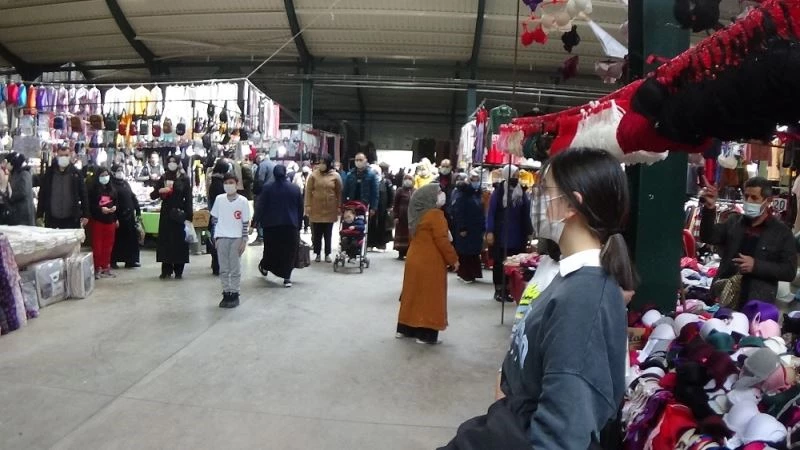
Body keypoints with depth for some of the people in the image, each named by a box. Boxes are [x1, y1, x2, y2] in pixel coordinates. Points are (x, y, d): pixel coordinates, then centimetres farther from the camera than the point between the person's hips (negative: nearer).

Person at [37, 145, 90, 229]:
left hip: (71, 219, -1)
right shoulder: (49, 173, 5)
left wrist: (85, 215, -4)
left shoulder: (76, 173, 1)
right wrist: (39, 214, 4)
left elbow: (83, 194, 1)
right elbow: (42, 194, 8)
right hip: (52, 219, 2)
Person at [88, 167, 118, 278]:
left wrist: (115, 211, 4)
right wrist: (100, 209, -22)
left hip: (110, 220, 5)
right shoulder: (93, 189, -5)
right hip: (97, 220, -5)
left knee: (108, 245, 9)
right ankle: (97, 268, 7)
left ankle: (106, 268, 17)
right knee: (97, 245, 0)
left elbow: (116, 203, 17)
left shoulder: (112, 189, 11)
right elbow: (89, 205, -10)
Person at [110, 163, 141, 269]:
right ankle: (113, 261, 13)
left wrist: (137, 211, 11)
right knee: (117, 239, 2)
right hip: (118, 216, -6)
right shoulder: (112, 185, -8)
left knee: (132, 238, 6)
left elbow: (133, 197, 18)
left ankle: (131, 260, 13)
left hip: (129, 215, 6)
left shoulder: (125, 183, 15)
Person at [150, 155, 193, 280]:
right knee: (165, 241, 3)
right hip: (166, 213, 3)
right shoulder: (162, 179, 9)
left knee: (179, 241, 0)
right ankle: (166, 270, 11)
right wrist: (160, 190, -14)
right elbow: (152, 195, 8)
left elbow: (188, 199, -4)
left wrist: (189, 217, -11)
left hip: (179, 213, -3)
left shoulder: (184, 179, 0)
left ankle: (178, 271, 8)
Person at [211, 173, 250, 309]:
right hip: (221, 238, 3)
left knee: (235, 268, 5)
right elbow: (214, 219, 8)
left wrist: (244, 240, -5)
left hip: (236, 238, -2)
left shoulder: (242, 201, -6)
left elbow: (245, 222, -3)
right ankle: (226, 293, 18)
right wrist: (215, 237, 5)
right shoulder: (219, 199, 1)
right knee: (223, 268, 8)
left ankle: (234, 294, 15)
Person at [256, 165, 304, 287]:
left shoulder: (267, 188, -4)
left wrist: (261, 222, 4)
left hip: (271, 225, 0)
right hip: (291, 226, 0)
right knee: (289, 251, 3)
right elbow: (300, 209, 6)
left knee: (271, 249, 18)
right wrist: (299, 225, 13)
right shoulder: (295, 189, 2)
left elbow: (261, 208, -5)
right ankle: (287, 277, 0)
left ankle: (265, 267, 40)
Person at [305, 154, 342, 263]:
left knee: (328, 233, 7)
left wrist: (339, 207, 1)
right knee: (316, 233, 4)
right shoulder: (313, 175, -1)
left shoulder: (335, 176, -1)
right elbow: (308, 191, 0)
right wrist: (307, 205, -4)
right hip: (316, 208, 0)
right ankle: (317, 253, 15)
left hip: (330, 209, 0)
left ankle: (327, 254, 17)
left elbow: (339, 192, 3)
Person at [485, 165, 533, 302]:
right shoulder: (498, 191, -6)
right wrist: (490, 231, -13)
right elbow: (491, 212, -7)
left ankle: (508, 290, 16)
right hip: (500, 234, -3)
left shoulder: (522, 193, 5)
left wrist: (529, 232, 2)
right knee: (499, 263, 7)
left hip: (517, 235, 3)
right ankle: (498, 290, 17)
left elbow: (526, 214, 6)